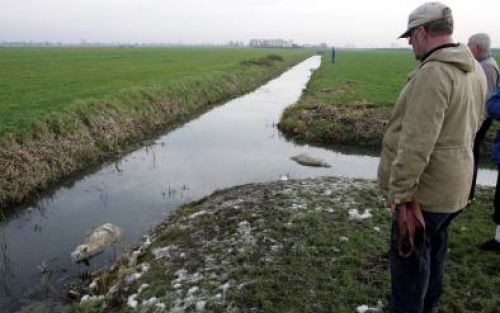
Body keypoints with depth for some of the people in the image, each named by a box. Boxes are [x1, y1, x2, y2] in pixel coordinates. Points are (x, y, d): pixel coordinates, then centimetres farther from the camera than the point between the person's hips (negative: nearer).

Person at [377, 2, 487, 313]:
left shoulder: (433, 73, -23)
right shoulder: (473, 69, 8)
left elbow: (416, 143, -28)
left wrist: (399, 190, -22)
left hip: (426, 186, -9)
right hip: (452, 182, 10)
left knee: (410, 253, 5)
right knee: (434, 246, 22)